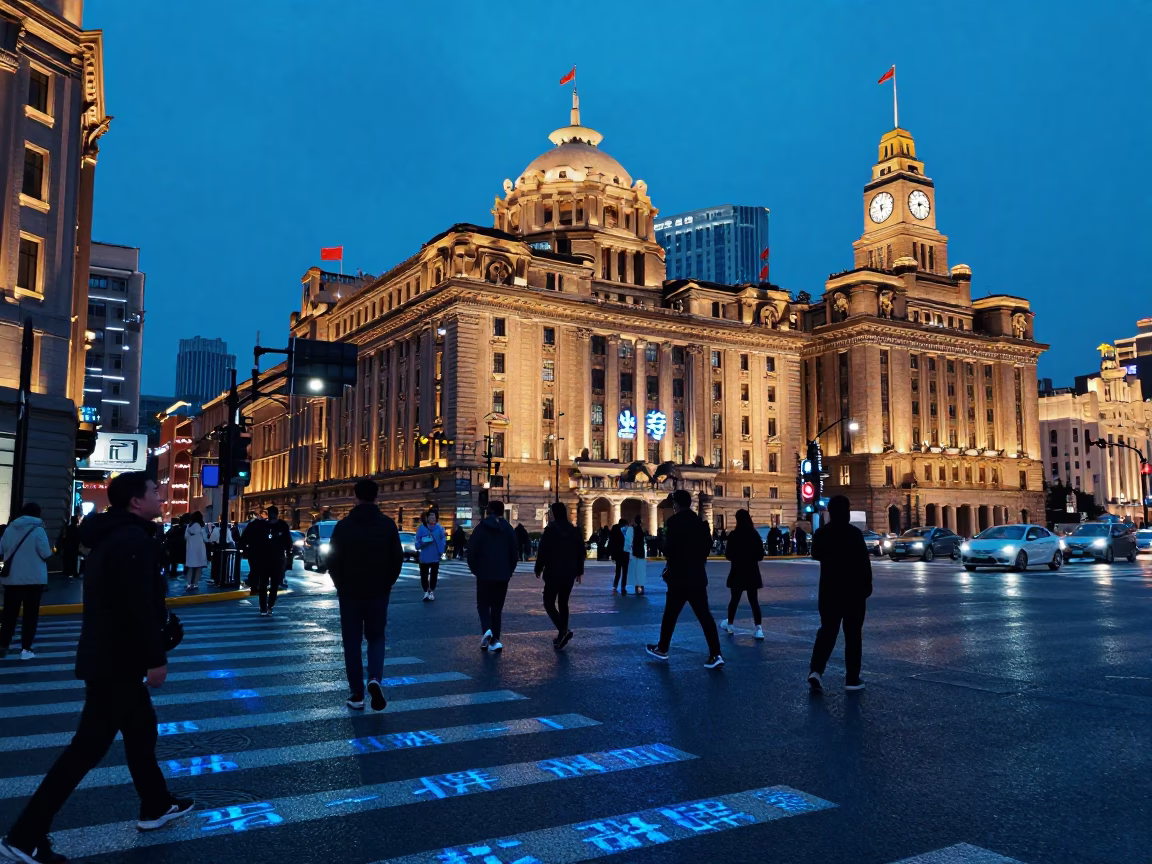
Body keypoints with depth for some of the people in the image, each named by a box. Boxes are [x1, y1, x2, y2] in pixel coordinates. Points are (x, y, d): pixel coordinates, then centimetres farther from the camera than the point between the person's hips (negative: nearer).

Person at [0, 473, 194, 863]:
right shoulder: (134, 540, -20)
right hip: (116, 660, -10)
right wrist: (154, 658, -20)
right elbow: (138, 607, -26)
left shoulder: (113, 536, 13)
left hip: (107, 655, 10)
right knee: (88, 746, -3)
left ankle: (156, 806, 31)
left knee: (141, 727, 19)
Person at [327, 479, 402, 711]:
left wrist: (341, 585, 12)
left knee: (352, 642, 8)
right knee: (376, 637, 14)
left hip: (350, 592, -1)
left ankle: (357, 694, 8)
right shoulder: (388, 525, -4)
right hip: (378, 592, 1)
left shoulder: (344, 525, -7)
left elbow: (333, 561, -4)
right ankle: (375, 679, -9)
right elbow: (397, 559, -2)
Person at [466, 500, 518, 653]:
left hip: (484, 575, -3)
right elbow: (514, 552, 4)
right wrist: (509, 570, 13)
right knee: (497, 607, 11)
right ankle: (495, 640, 4)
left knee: (483, 605, 8)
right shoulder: (508, 529, 4)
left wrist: (475, 569, 5)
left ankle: (487, 630, -18)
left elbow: (472, 552, -8)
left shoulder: (481, 528, -5)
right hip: (503, 576, 3)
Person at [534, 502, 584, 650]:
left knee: (548, 603, 0)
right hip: (569, 573, 6)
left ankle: (563, 630, -17)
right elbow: (580, 552, 11)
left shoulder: (550, 530, -10)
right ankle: (562, 634, 12)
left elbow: (542, 552, -11)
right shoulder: (574, 530, 9)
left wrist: (538, 569, 1)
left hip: (553, 573, -6)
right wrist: (579, 571, 16)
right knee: (563, 603, 14)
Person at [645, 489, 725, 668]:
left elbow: (669, 549, -16)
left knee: (670, 614, 9)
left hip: (679, 576, -5)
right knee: (704, 615, 3)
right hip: (698, 576, 5)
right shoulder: (701, 522, 8)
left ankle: (662, 649, 23)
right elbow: (708, 546, 10)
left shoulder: (674, 521, -11)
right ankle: (716, 654, -5)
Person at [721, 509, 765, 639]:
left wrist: (726, 546, 10)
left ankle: (730, 624, 28)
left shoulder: (734, 535, -11)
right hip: (752, 572, 3)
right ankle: (758, 628, -4)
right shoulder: (755, 534, 0)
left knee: (735, 599, 12)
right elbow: (761, 555, 4)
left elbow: (728, 555, -9)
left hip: (738, 571, -3)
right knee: (753, 600, 6)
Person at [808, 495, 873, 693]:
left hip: (829, 589, 4)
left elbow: (816, 555, 17)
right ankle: (852, 679, 9)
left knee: (827, 631, 8)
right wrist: (867, 585, -1)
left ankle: (816, 670, -10)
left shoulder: (821, 533, 0)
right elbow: (864, 562, -12)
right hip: (853, 590, -4)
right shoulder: (854, 533, -14)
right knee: (852, 635, 6)